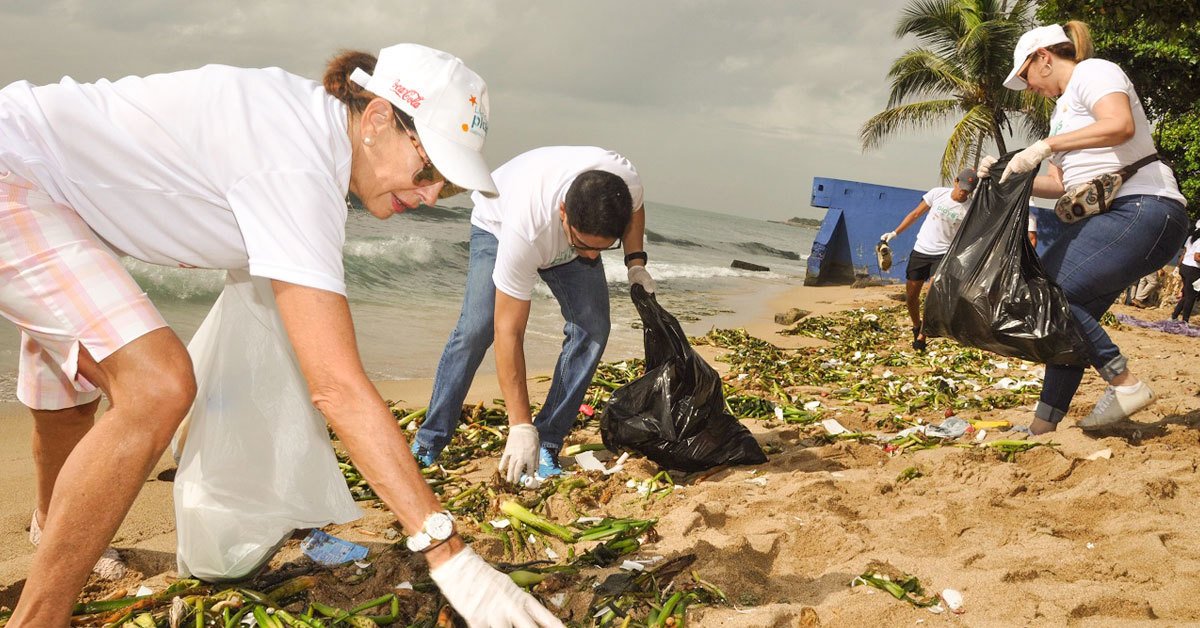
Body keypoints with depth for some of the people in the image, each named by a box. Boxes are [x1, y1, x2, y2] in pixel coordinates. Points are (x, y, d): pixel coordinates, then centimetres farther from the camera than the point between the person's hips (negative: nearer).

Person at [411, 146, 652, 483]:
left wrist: (636, 264, -19)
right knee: (475, 328, -21)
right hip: (497, 225, -4)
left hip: (567, 234, 4)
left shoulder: (626, 179, -36)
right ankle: (428, 443, -6)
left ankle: (547, 446, -6)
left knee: (592, 327, -15)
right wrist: (521, 427, -42)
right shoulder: (524, 231, -47)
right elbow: (508, 333, -42)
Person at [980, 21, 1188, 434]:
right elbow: (1059, 183, 23)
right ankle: (1042, 427, 6)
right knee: (1071, 314, 4)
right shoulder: (1063, 108, 24)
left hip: (1143, 211, -10)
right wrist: (1010, 176, 10)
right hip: (1108, 217, 10)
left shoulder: (1092, 72, -4)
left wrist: (1046, 146, -25)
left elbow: (1120, 125, -25)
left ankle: (1125, 384, -11)